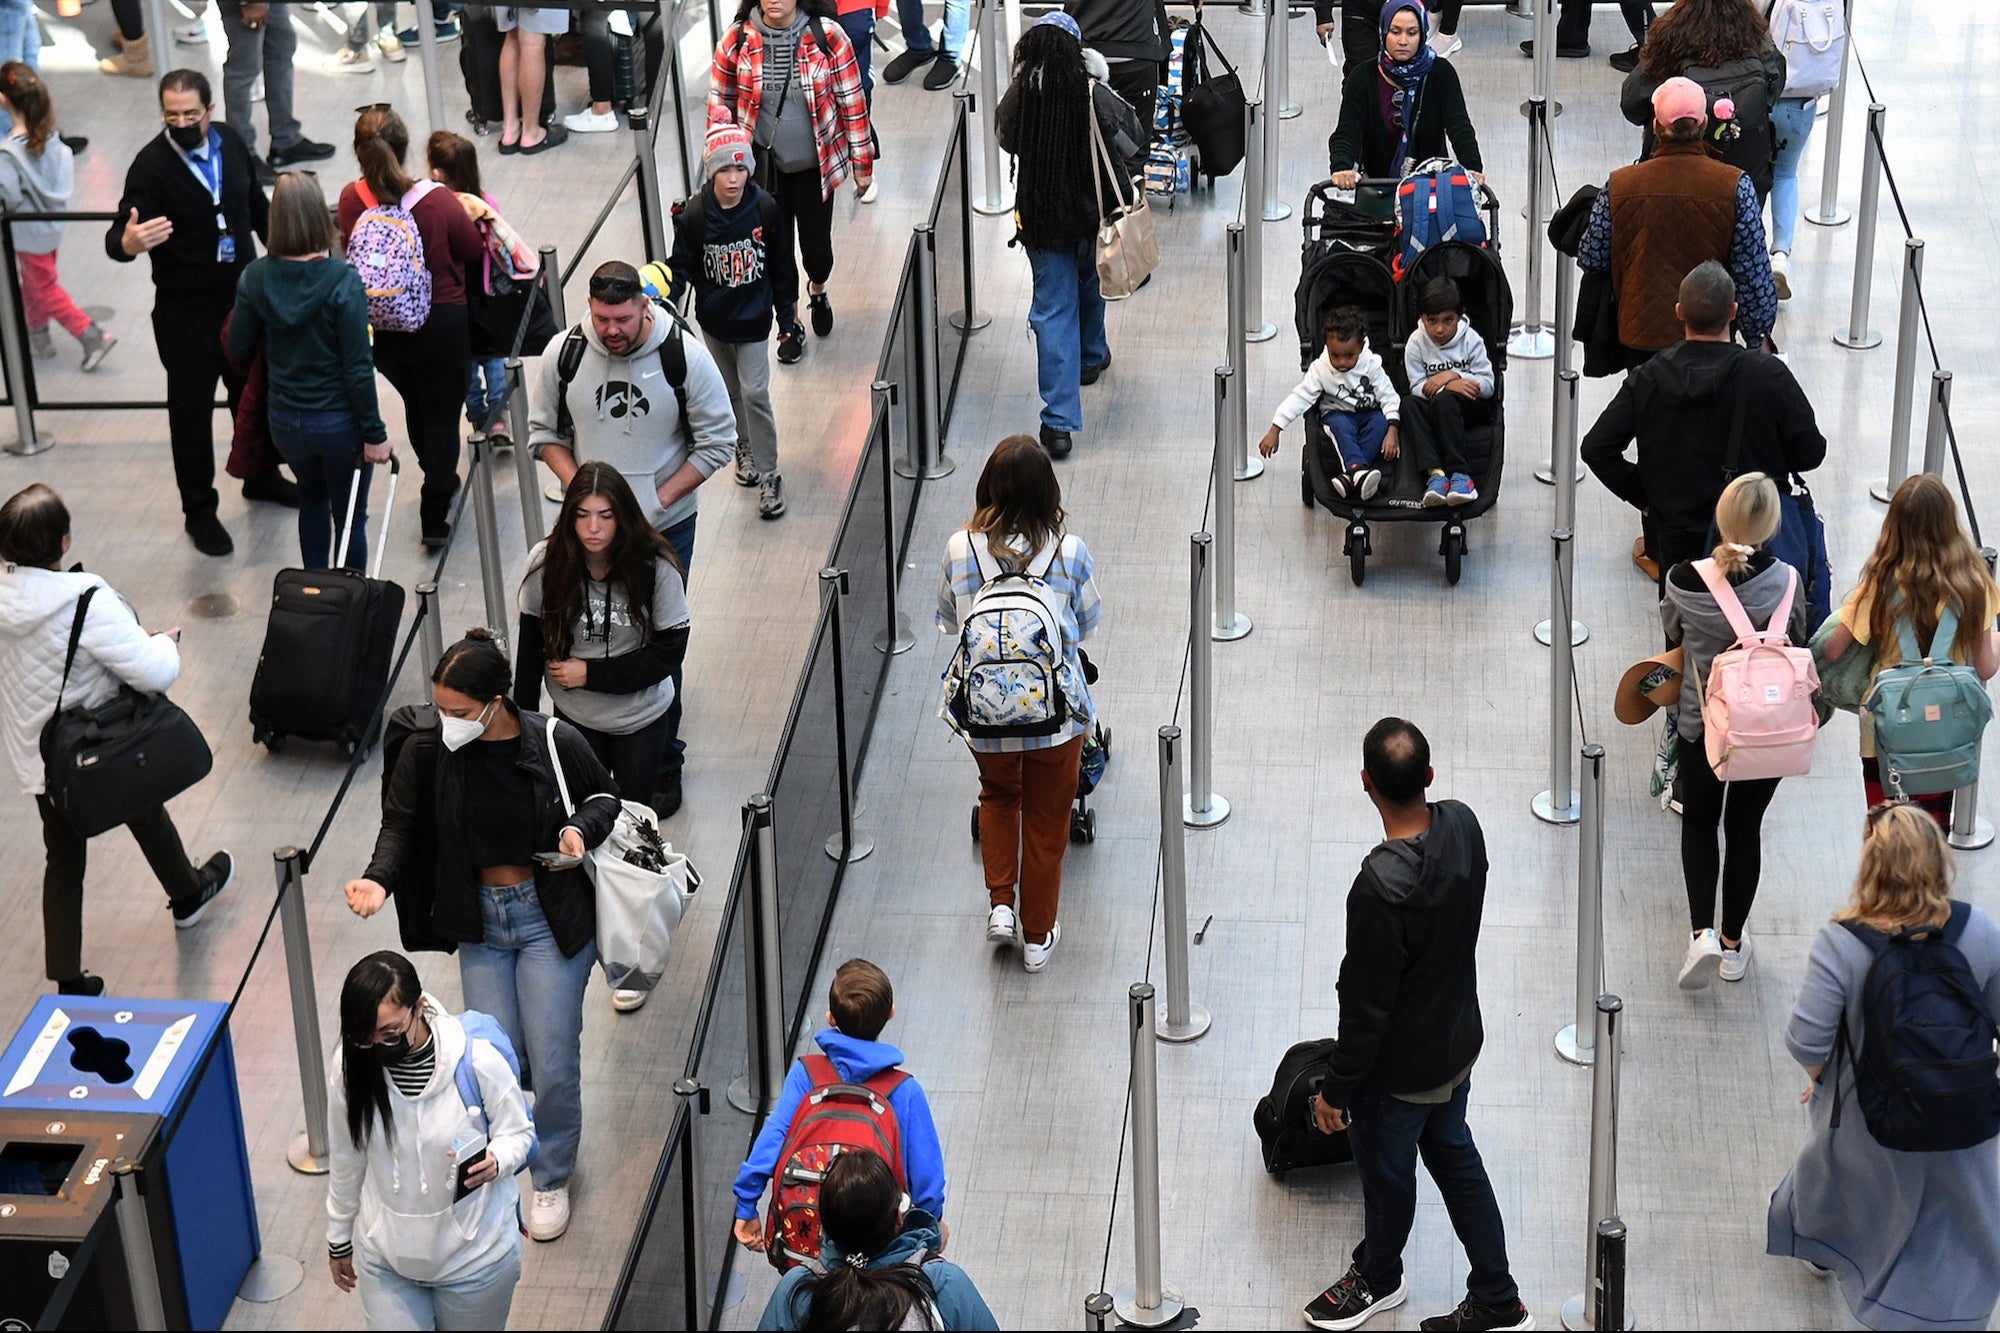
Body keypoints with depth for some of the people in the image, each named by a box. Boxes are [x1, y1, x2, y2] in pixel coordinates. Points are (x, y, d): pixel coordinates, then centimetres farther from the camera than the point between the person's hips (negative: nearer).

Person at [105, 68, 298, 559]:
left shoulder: (231, 143, -5)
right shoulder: (151, 165, -21)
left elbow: (257, 206, 12)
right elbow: (117, 238, -28)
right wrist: (128, 242, -50)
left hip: (243, 294, 5)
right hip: (186, 311, -5)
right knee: (191, 407, 7)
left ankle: (260, 476, 46)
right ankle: (198, 511, 22)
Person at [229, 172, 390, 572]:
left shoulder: (255, 279, -10)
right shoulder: (342, 281, -22)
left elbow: (239, 350, 1)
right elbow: (358, 367, -20)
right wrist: (374, 433, -12)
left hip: (284, 421, 4)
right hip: (339, 422, -4)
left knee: (312, 499, 29)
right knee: (350, 517, 14)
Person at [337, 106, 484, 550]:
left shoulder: (351, 199, -13)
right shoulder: (438, 202, -23)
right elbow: (474, 251, -7)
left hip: (379, 328, 4)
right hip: (439, 325, -4)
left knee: (416, 405, 27)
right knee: (442, 414, 11)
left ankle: (441, 482, 48)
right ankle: (435, 517, 11)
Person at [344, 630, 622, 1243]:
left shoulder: (554, 742, -15)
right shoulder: (429, 751, -12)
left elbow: (605, 796, 3)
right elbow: (402, 823, -1)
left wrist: (580, 828, -17)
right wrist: (379, 878, -18)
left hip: (551, 917, -2)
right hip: (480, 922, 2)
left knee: (552, 1066, -2)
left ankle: (552, 1177, 25)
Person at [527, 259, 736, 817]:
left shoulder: (685, 357, -14)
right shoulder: (565, 353, -7)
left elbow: (717, 442, -7)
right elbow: (545, 431, 6)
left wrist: (658, 499, -11)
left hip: (664, 528, -2)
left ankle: (662, 766, 19)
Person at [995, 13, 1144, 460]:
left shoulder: (1019, 97, -15)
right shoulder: (1096, 97, -18)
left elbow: (1005, 138, 5)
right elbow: (1134, 145, -10)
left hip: (1039, 217, 0)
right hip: (1093, 211, 0)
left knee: (1053, 311, 1)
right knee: (1089, 287, 29)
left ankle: (1059, 422, -7)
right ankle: (1091, 357, 56)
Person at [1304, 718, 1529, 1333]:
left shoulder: (1381, 888, -37)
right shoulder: (1463, 826, -15)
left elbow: (1367, 1004, -27)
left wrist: (1337, 1088, -13)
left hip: (1400, 1071, -7)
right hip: (1458, 1041, 7)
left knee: (1386, 1175, 20)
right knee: (1455, 1159, 25)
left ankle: (1377, 1279, 47)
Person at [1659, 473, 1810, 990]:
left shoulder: (1684, 580, -20)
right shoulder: (1786, 582, -19)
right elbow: (1797, 645, -4)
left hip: (1701, 721, 0)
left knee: (1699, 821, 21)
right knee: (1745, 828, 18)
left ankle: (1702, 933, 5)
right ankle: (1733, 944, 29)